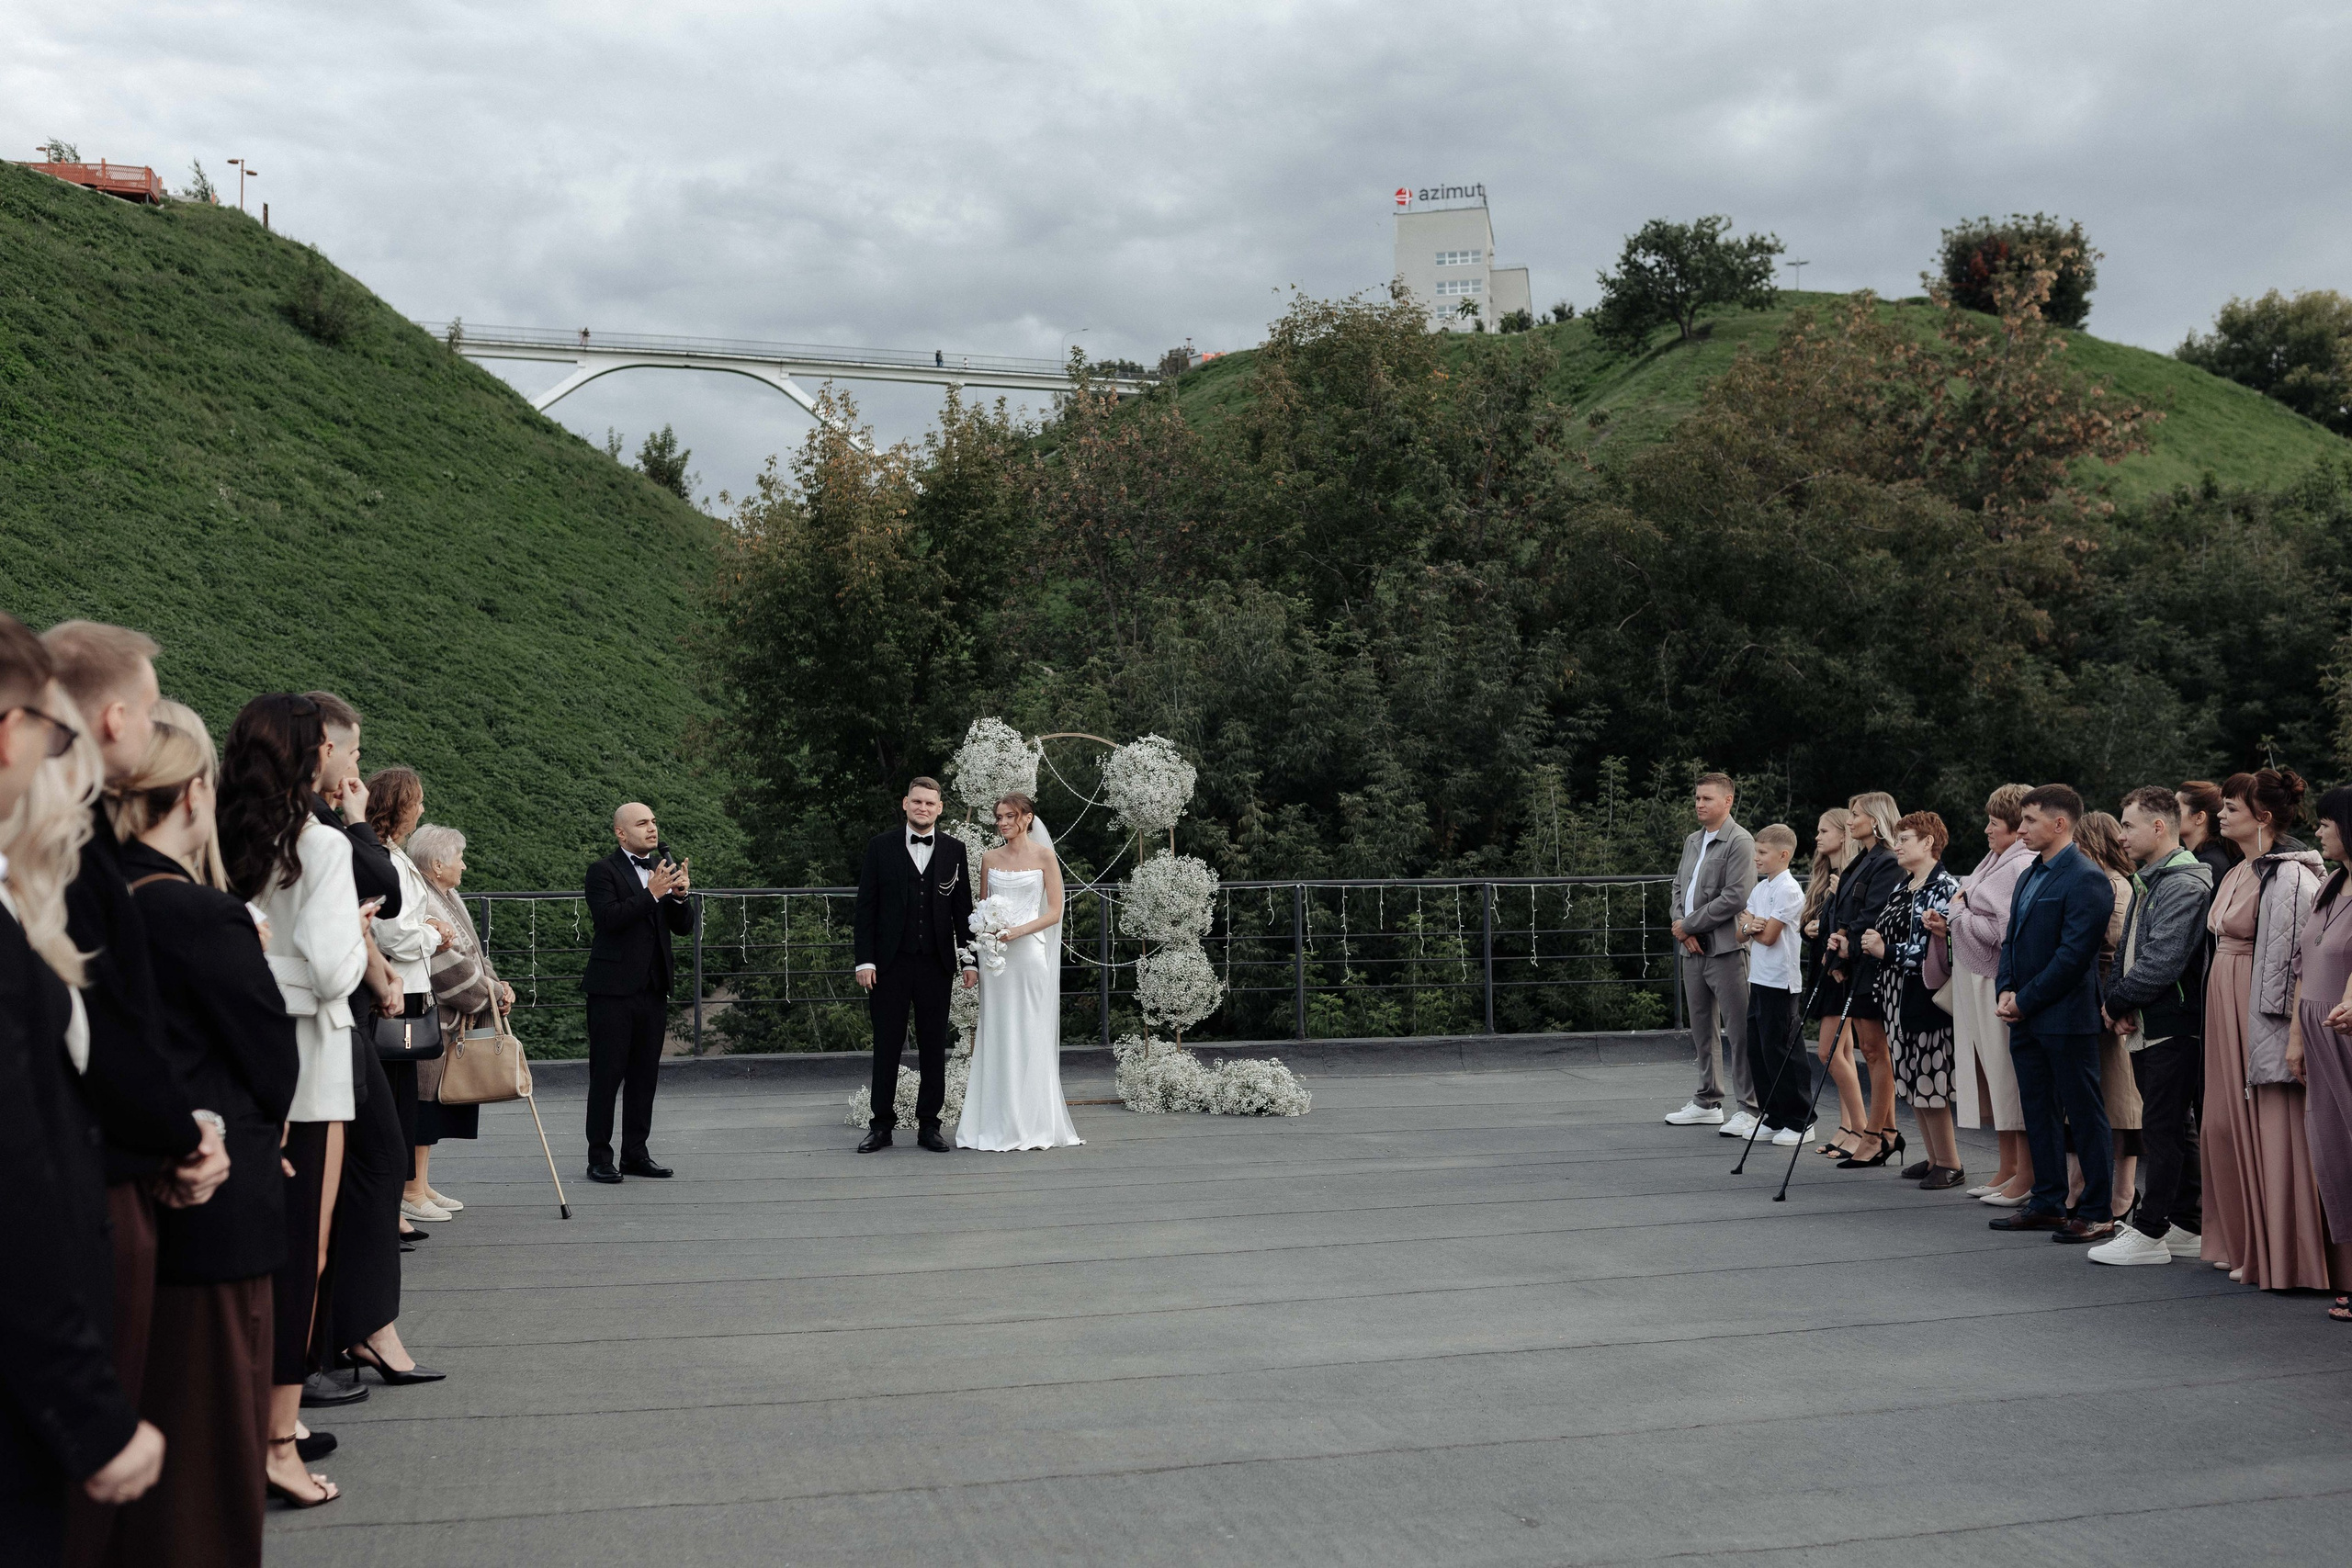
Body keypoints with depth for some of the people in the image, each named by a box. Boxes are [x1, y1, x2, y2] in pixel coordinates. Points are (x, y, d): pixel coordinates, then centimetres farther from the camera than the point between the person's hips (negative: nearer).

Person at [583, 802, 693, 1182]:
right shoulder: (604, 871, -5)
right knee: (607, 1074, -1)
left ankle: (636, 1153, 18)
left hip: (654, 989, 6)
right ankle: (599, 1158, 4)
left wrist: (681, 894, -9)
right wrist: (651, 894, -25)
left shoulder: (665, 868, 13)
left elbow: (684, 926, 10)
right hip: (613, 990, -6)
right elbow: (608, 918, -19)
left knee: (644, 1075, 10)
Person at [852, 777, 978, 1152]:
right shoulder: (881, 846, 3)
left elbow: (963, 909, 8)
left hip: (936, 963, 1)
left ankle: (929, 1125, 14)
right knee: (886, 1046, 4)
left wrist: (970, 959, 3)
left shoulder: (954, 849, 7)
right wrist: (864, 959, -5)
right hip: (890, 963, -1)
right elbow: (866, 906, 1)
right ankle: (882, 1125, 11)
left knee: (934, 1048, 5)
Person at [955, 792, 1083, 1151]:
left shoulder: (1044, 856, 1)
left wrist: (1017, 931, -14)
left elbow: (1055, 911, -2)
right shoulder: (990, 858, 11)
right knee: (995, 1037, 1)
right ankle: (997, 1124, 5)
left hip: (1028, 950, -3)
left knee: (1029, 1036, -2)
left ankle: (1032, 1124, 5)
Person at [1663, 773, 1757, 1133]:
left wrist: (1689, 924, -12)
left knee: (1738, 1031, -7)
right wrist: (1682, 929, 0)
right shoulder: (1692, 841, 17)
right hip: (1693, 948, 9)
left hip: (1726, 949, -8)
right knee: (1702, 1029, 15)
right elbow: (1679, 886, 18)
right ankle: (1708, 1102, 25)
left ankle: (1749, 1108, -3)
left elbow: (1735, 898, -18)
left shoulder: (1739, 842, -10)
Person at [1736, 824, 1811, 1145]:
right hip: (1759, 979, 9)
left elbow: (1768, 936, -17)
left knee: (1781, 1051, -5)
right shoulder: (1760, 888, 15)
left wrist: (1748, 923, 1)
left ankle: (1800, 1122, 3)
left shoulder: (1788, 890, -11)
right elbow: (1742, 934, 10)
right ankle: (1772, 1118, 20)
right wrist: (1749, 928, -12)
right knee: (1757, 1048, 11)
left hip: (1781, 982, -9)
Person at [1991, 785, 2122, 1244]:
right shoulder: (2028, 877, 16)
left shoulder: (2086, 879, -13)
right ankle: (2048, 1203, 22)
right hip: (2026, 1018, 9)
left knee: (2084, 1114, -1)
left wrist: (2026, 1001, -15)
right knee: (2039, 1112, 14)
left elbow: (2073, 954, -18)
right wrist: (2006, 990, 2)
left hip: (2067, 1018, -9)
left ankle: (2098, 1213, 5)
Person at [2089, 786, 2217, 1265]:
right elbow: (2128, 953, 19)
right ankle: (2184, 1227, 21)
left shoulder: (2185, 885, -15)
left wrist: (2116, 1003, -11)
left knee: (2162, 1128, -6)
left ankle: (2148, 1233, -3)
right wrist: (2117, 1002, 3)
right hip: (2144, 1028, 10)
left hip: (2173, 1027, -10)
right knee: (2174, 1127, 14)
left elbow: (2161, 964, -22)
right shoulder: (2147, 882, 17)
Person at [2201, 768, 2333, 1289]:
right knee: (2226, 1124, 13)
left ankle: (2276, 1256, 5)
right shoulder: (2238, 873, 13)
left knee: (2269, 1129, -3)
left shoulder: (2289, 877, -15)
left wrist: (2292, 1030, -22)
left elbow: (2299, 963, -19)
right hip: (2225, 1012, 9)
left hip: (2262, 1014, -9)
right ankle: (2240, 1242, 24)